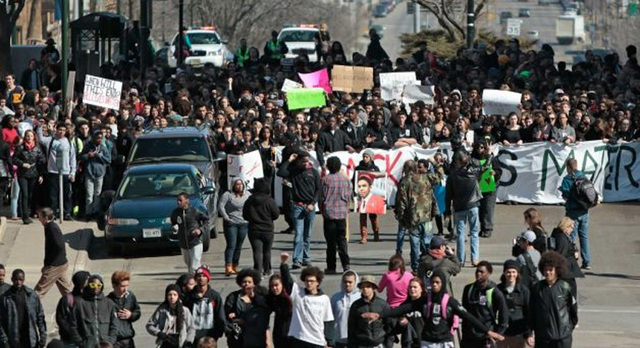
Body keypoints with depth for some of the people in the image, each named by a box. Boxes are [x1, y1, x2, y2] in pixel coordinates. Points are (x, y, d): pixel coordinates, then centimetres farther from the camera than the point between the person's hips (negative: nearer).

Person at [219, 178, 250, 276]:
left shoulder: (248, 195, 8)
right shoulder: (227, 195, -4)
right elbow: (221, 206, -9)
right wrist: (226, 217, -13)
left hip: (243, 224, 5)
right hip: (231, 224, -5)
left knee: (238, 246, 8)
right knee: (231, 245, -14)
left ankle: (235, 267, 16)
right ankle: (228, 267, -20)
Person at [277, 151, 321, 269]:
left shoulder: (314, 172, 6)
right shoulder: (293, 171, 2)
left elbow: (319, 189, 6)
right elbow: (280, 173, -15)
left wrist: (313, 203, -4)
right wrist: (289, 160, -9)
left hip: (310, 206, 2)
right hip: (297, 205, -2)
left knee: (307, 235, 8)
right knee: (299, 233, -10)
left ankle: (306, 259, 16)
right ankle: (297, 260, -15)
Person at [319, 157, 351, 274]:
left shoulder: (326, 180, -9)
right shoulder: (345, 179, 0)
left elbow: (322, 197, -4)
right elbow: (348, 197, 6)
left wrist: (322, 210, 12)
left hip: (329, 212, -3)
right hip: (342, 213, 3)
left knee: (331, 241, 2)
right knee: (342, 239, 9)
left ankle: (331, 267, 5)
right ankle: (346, 263, -5)